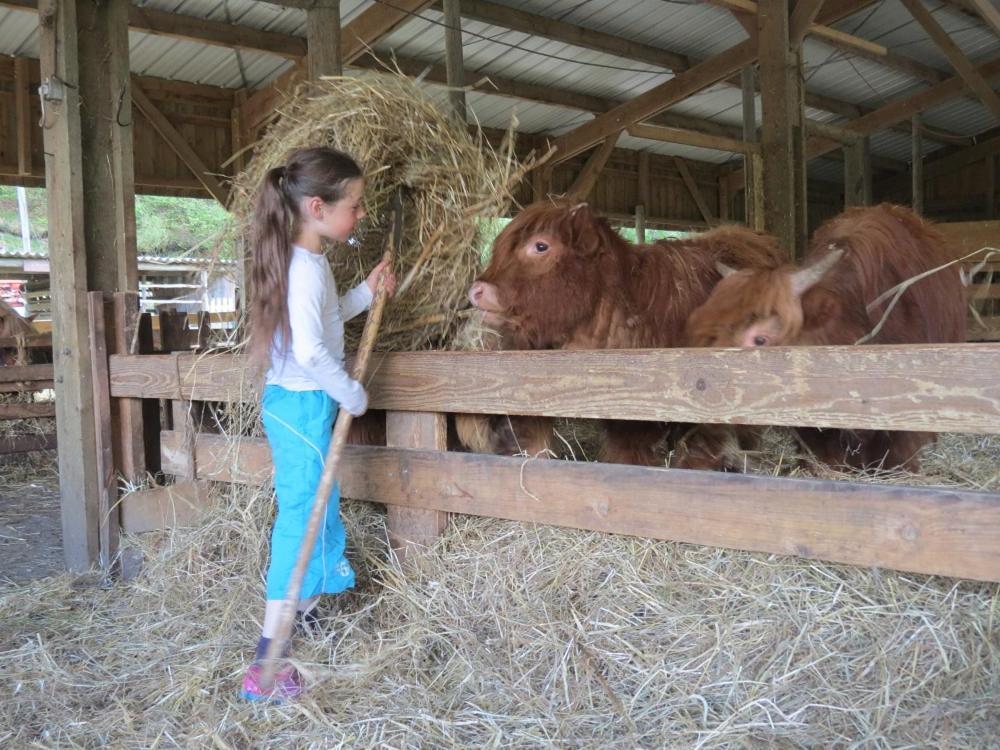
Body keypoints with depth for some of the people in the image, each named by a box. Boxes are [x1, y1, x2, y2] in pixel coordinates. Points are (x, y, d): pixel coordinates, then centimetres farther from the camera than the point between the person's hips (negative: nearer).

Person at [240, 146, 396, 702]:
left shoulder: (308, 262, 10)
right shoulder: (307, 267, -21)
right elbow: (310, 351, -30)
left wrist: (366, 293, 14)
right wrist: (353, 395, -18)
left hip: (297, 402, 10)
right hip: (304, 405, -10)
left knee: (314, 507, 23)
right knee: (302, 515, -7)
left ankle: (307, 606, 43)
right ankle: (266, 663, -3)